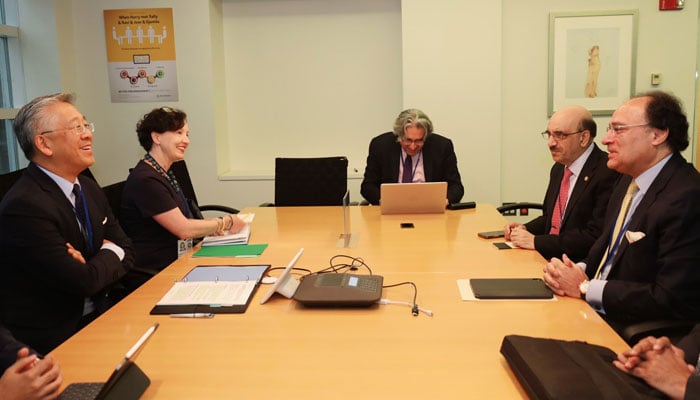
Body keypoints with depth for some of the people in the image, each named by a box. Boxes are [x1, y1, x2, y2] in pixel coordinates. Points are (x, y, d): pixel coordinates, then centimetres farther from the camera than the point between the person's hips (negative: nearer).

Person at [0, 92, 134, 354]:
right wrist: (110, 253, -1)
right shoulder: (24, 206, -20)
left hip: (95, 317, 7)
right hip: (53, 339, -7)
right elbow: (85, 281, -22)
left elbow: (126, 253, 8)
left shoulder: (90, 190, 7)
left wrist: (91, 269, -13)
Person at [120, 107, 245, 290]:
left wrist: (216, 227, -3)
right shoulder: (145, 180, -17)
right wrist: (226, 222, -6)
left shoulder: (165, 175, 14)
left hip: (171, 267, 9)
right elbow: (184, 229, -18)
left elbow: (179, 224, 9)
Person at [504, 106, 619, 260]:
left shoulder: (608, 173, -15)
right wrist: (525, 229, 3)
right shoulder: (558, 169, 12)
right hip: (545, 257, 8)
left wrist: (536, 241, -18)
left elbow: (595, 236, -21)